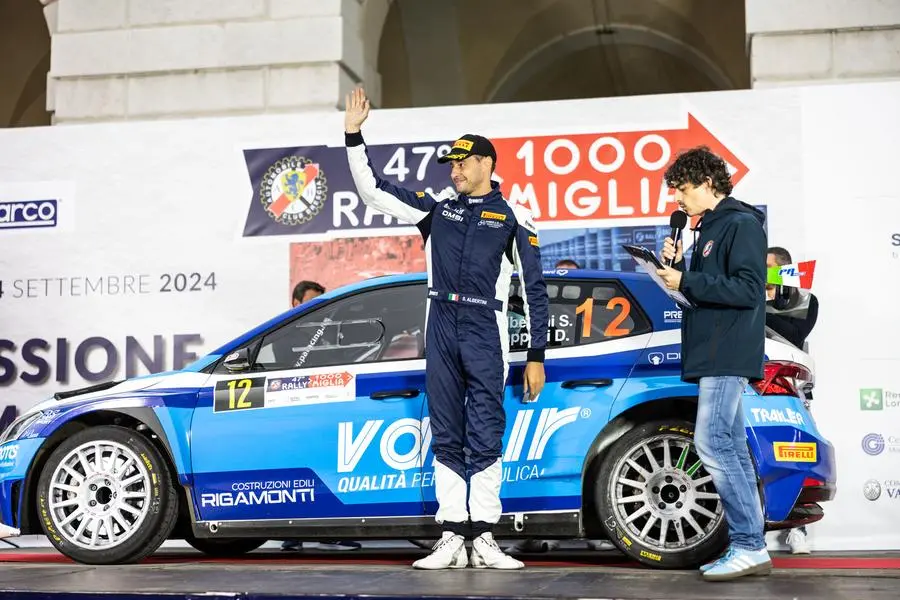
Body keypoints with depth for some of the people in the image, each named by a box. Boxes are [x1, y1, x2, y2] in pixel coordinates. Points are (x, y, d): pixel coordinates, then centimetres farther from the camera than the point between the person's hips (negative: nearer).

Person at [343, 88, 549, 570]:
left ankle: (484, 539, -3)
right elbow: (373, 190, 12)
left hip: (486, 335, -4)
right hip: (441, 331, 4)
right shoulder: (437, 207, 14)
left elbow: (535, 290, 3)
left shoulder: (514, 218, 4)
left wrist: (536, 357, -2)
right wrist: (353, 135, 3)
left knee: (485, 437, -6)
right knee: (446, 438, 3)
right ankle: (452, 538, 6)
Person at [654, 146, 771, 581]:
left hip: (728, 356, -10)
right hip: (713, 356, 10)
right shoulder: (710, 227, 21)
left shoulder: (741, 224, -9)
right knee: (731, 447, 7)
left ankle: (748, 545, -12)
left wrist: (686, 282, -16)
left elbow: (748, 289, -18)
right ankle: (751, 549, 9)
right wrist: (677, 266, 6)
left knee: (712, 443, -15)